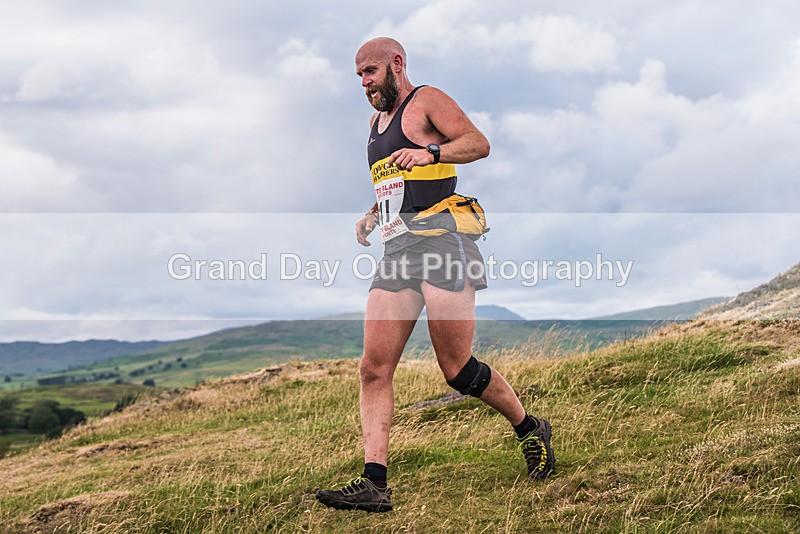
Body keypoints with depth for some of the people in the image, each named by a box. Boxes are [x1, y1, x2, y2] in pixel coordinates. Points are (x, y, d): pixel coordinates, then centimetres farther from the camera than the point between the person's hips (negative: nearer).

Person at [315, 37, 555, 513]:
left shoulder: (426, 101, 1)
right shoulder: (378, 121, 25)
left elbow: (479, 143, -11)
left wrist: (430, 152, -26)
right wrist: (373, 216, 17)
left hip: (441, 241, -8)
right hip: (397, 251, 8)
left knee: (458, 370, -6)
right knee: (374, 369, -6)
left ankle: (532, 430, 18)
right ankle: (374, 484, -7)